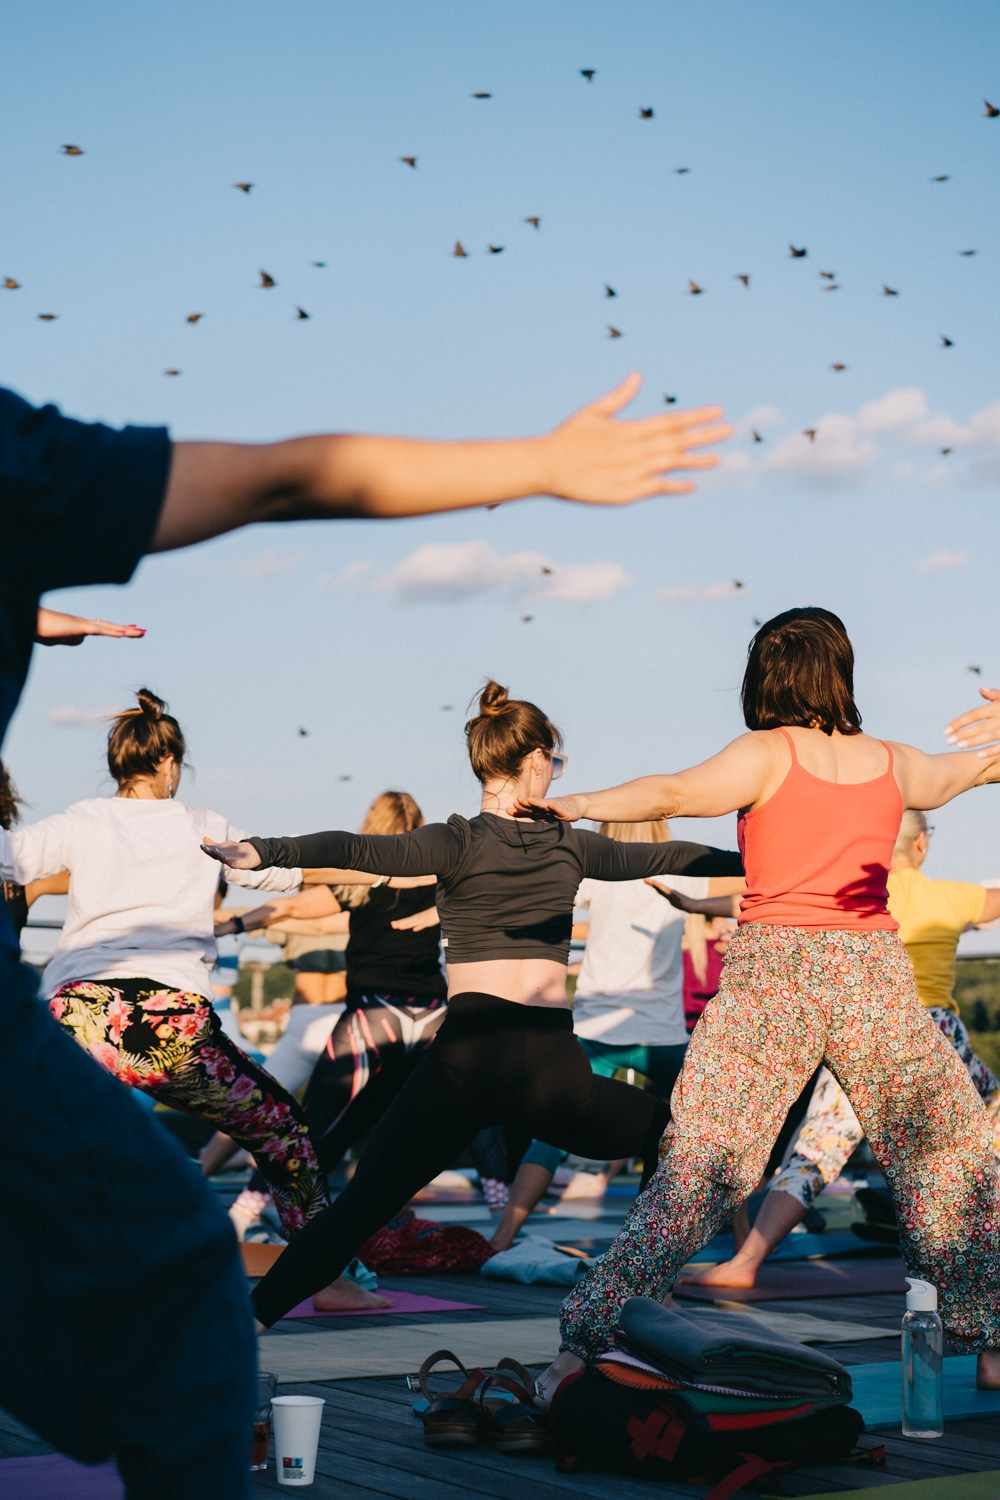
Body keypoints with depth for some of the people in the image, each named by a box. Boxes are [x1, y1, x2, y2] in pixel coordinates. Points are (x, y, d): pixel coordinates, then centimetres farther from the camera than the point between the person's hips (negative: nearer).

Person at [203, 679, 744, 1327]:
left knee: (360, 1207, 1)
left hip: (466, 1059, -1)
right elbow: (670, 855, 25)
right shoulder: (570, 847, 10)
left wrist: (266, 852, -28)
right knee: (672, 1137, 26)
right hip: (554, 1069, 1)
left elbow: (357, 849, -17)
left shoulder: (458, 843, 1)